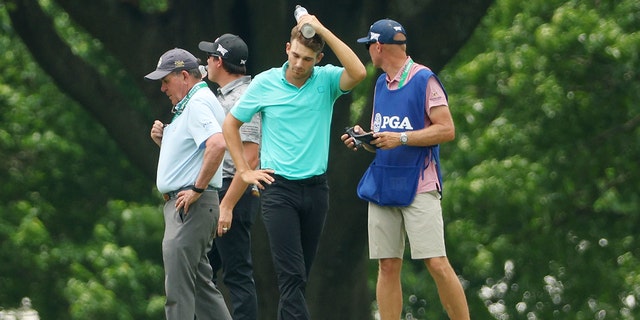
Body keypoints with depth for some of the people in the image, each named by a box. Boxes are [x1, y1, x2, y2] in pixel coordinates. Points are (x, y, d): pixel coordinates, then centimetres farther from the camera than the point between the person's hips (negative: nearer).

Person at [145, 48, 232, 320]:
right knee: (200, 284, 13)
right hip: (178, 205, 11)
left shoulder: (198, 104, -13)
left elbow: (217, 144, -30)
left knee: (178, 287, -12)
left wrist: (197, 189, -25)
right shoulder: (188, 106, 20)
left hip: (190, 205, -11)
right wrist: (163, 139, 9)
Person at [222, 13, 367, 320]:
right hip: (278, 188, -2)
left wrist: (322, 30, -21)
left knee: (298, 276, 9)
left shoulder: (326, 80, 0)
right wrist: (244, 171, 5)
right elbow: (230, 123, 11)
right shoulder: (264, 83, 0)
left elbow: (358, 72, -22)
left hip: (316, 188, 2)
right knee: (292, 275, -12)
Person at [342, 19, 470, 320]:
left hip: (419, 187, -7)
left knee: (437, 264, -13)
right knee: (387, 267, 4)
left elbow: (446, 129, -13)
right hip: (382, 187, 7)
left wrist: (401, 138, -19)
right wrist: (365, 139, 3)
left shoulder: (424, 79, -7)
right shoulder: (382, 84, 16)